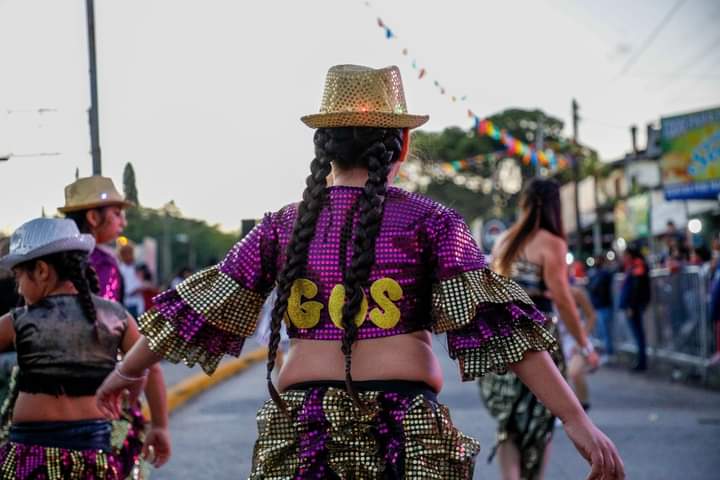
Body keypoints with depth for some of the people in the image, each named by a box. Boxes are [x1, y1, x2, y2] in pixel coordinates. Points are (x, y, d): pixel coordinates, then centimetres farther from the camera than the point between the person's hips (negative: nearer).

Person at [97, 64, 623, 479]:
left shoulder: (283, 226, 8)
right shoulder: (430, 221, 0)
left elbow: (199, 310, 15)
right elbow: (499, 324, -8)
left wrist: (128, 370, 30)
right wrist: (576, 418, -9)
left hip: (299, 429, 3)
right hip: (403, 431, -2)